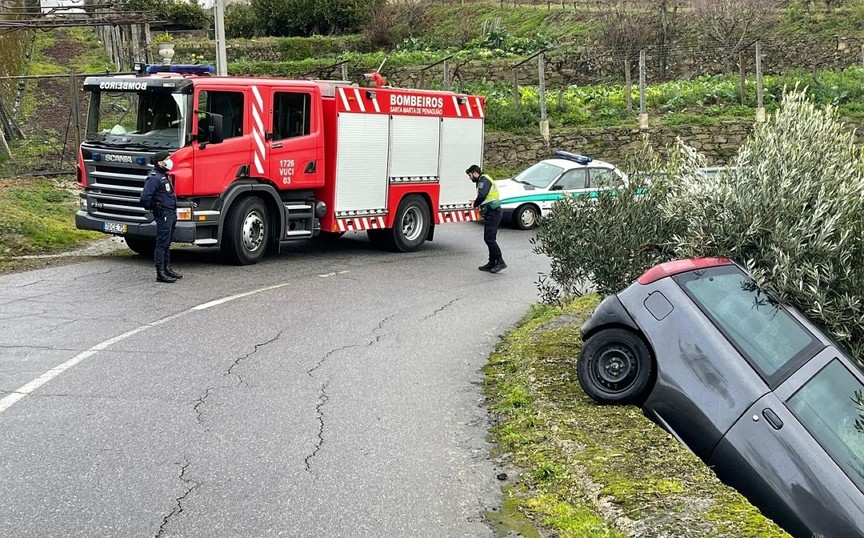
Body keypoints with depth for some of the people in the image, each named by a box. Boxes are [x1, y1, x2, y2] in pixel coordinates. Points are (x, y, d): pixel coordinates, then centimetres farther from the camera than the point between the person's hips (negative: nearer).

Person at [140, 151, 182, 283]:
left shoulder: (164, 176, 16)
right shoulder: (154, 178, -16)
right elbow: (145, 198, -23)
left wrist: (174, 210, 16)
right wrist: (154, 208, -8)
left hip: (171, 214, 10)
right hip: (163, 215, -10)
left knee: (167, 244, 17)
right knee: (162, 244, -7)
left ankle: (167, 268, 27)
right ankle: (160, 273, -4)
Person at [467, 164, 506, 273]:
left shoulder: (483, 180, -11)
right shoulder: (482, 180, 23)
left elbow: (482, 195, -25)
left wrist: (475, 204, -10)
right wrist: (477, 202, 9)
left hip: (492, 213, -11)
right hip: (491, 213, 11)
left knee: (489, 238, -12)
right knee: (489, 238, 12)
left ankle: (500, 262, -11)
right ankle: (492, 263, 16)